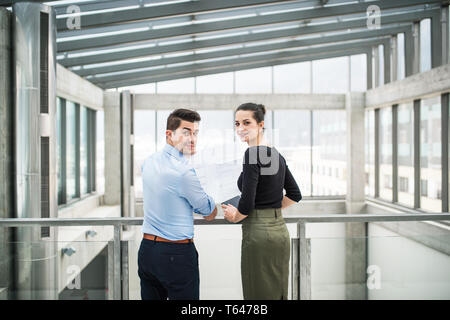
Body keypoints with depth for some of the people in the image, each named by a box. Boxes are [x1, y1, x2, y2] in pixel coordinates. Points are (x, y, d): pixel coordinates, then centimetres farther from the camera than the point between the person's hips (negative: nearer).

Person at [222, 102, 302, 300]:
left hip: (258, 233, -9)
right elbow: (295, 195, 19)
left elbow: (247, 203, -19)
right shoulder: (277, 155, 12)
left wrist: (234, 216, 0)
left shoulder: (252, 154, -14)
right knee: (279, 294, 15)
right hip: (280, 230, 9)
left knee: (259, 295, 1)